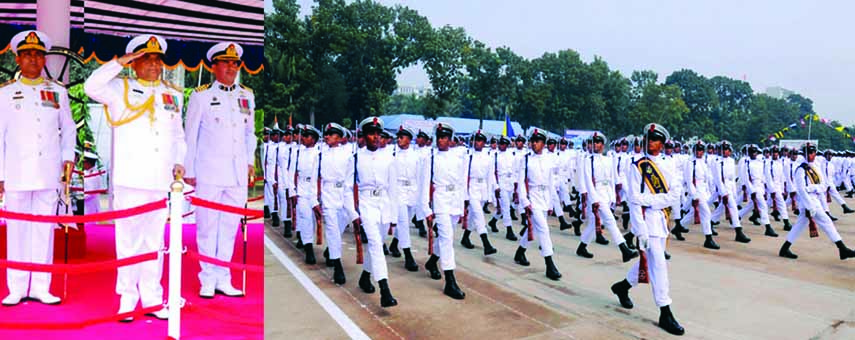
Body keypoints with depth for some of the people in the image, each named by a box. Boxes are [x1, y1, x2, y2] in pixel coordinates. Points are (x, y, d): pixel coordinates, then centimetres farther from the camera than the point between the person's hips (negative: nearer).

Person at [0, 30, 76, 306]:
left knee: (45, 230, 4)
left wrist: (68, 157, 3)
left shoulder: (58, 91, 12)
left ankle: (40, 288, 12)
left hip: (49, 174, 1)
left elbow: (68, 129, 17)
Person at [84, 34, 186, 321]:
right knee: (129, 240, -1)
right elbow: (91, 87, -13)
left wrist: (179, 162, 9)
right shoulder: (121, 89, 7)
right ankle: (128, 297, 10)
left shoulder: (174, 95, 18)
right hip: (130, 179, -3)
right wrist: (120, 62, -11)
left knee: (155, 241, 9)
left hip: (160, 180, 3)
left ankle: (152, 298, 17)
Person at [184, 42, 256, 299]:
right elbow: (190, 135, 3)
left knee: (230, 226, 7)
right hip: (209, 172, -3)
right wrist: (189, 170, 2)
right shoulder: (201, 95, 2)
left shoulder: (247, 96, 12)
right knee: (207, 227, 2)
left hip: (238, 173, 4)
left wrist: (250, 162, 16)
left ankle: (223, 279, 17)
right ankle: (208, 280, 14)